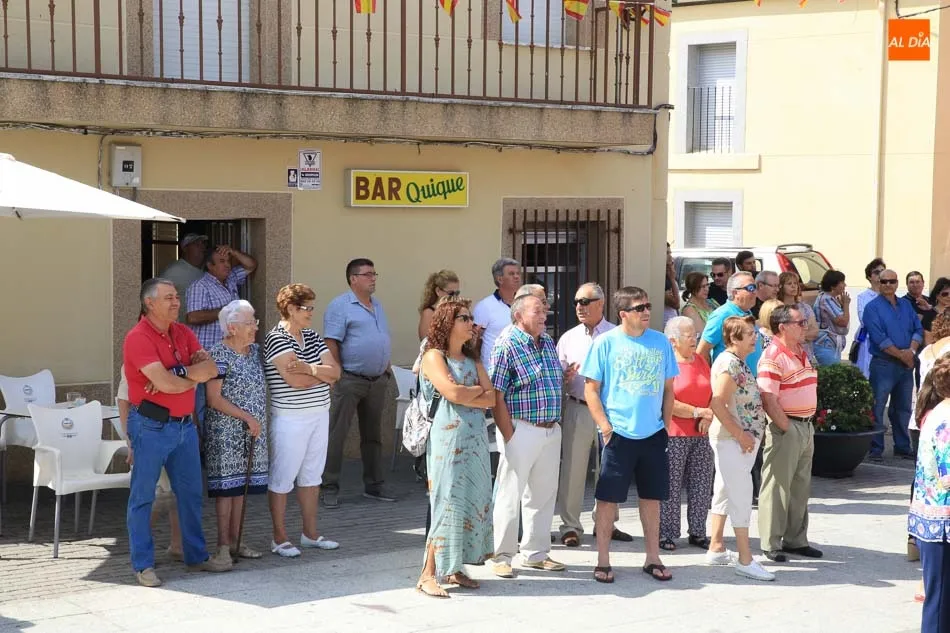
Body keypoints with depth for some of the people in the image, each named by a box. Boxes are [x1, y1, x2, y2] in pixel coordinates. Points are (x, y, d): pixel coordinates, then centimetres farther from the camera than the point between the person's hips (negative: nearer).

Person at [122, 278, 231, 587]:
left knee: (190, 492, 14)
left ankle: (197, 555, 26)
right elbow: (165, 383, -23)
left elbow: (210, 369, -1)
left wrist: (177, 374, -16)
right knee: (143, 496, 1)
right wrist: (194, 377, -4)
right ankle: (143, 565, 8)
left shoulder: (183, 333, 10)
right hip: (151, 426, -7)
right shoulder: (138, 338, -14)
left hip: (184, 423, 8)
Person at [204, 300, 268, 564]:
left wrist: (260, 420, 12)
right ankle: (223, 544, 3)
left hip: (252, 432, 7)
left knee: (241, 485, 11)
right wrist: (247, 417, -17)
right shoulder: (218, 356, -14)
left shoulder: (254, 351, 10)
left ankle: (235, 541, 18)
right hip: (225, 431, -7)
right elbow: (214, 399, -16)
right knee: (226, 486, -3)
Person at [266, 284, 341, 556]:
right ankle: (280, 538, 10)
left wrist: (309, 368, -17)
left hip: (319, 415, 8)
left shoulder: (313, 337, 10)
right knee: (282, 478, 1)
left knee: (312, 475, 15)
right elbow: (295, 380, -23)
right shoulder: (277, 338, -13)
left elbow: (335, 372, 0)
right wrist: (323, 373, -5)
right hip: (290, 419, -8)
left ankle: (310, 533, 25)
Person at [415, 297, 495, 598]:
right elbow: (453, 393, -19)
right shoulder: (434, 357, -5)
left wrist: (464, 394, -10)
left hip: (476, 438, 7)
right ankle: (428, 574, -5)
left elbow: (491, 399, 5)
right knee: (448, 503, -9)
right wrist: (478, 389, -2)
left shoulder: (471, 359, 15)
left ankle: (455, 568, 14)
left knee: (473, 501, 6)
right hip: (448, 437, -7)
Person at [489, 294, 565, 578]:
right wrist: (509, 436, -17)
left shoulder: (548, 343, 12)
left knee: (543, 493, 13)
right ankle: (502, 557, 8)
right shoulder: (507, 345, -11)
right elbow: (497, 396, -14)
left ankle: (536, 553, 24)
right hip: (521, 429, -7)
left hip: (551, 430, 7)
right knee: (510, 495, -1)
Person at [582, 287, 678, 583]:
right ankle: (603, 561, 10)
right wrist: (605, 426, -10)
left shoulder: (661, 342, 6)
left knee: (652, 496, 10)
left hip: (653, 434, 4)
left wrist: (666, 425, 6)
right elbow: (591, 389, -3)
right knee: (608, 498, 1)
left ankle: (653, 558, 21)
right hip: (619, 434, -3)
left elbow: (668, 388, 13)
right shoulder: (606, 342, -4)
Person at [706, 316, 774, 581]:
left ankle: (716, 549, 25)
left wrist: (749, 434, 11)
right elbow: (718, 404, -25)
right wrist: (740, 435, -21)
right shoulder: (728, 363, -18)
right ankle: (745, 560, -3)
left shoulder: (739, 362, 12)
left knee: (725, 492, 16)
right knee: (741, 496, -7)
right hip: (731, 440, -10)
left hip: (744, 440, 10)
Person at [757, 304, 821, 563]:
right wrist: (786, 428, -19)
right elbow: (768, 400, -22)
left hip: (806, 427, 9)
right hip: (785, 428, -9)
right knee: (777, 487, -2)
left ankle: (796, 540, 25)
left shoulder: (802, 353, 14)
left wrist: (808, 424, 14)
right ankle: (771, 544, 5)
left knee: (801, 487, 15)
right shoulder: (773, 357, -16)